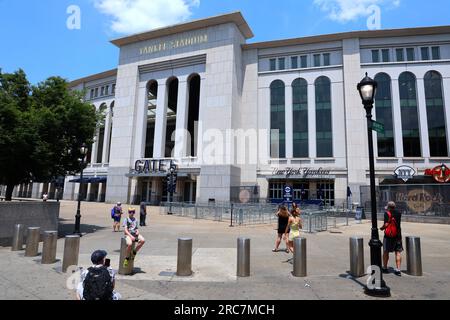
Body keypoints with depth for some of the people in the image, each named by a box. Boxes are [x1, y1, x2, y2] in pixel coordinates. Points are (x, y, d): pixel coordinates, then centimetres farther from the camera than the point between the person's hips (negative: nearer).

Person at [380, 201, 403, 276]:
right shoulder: (399, 213, 5)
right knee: (398, 252, 7)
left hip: (388, 235, -4)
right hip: (397, 235, 4)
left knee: (386, 251, 8)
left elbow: (386, 224, -18)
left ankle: (385, 268, 17)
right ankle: (398, 269, 5)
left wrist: (382, 228, 2)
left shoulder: (387, 213, -10)